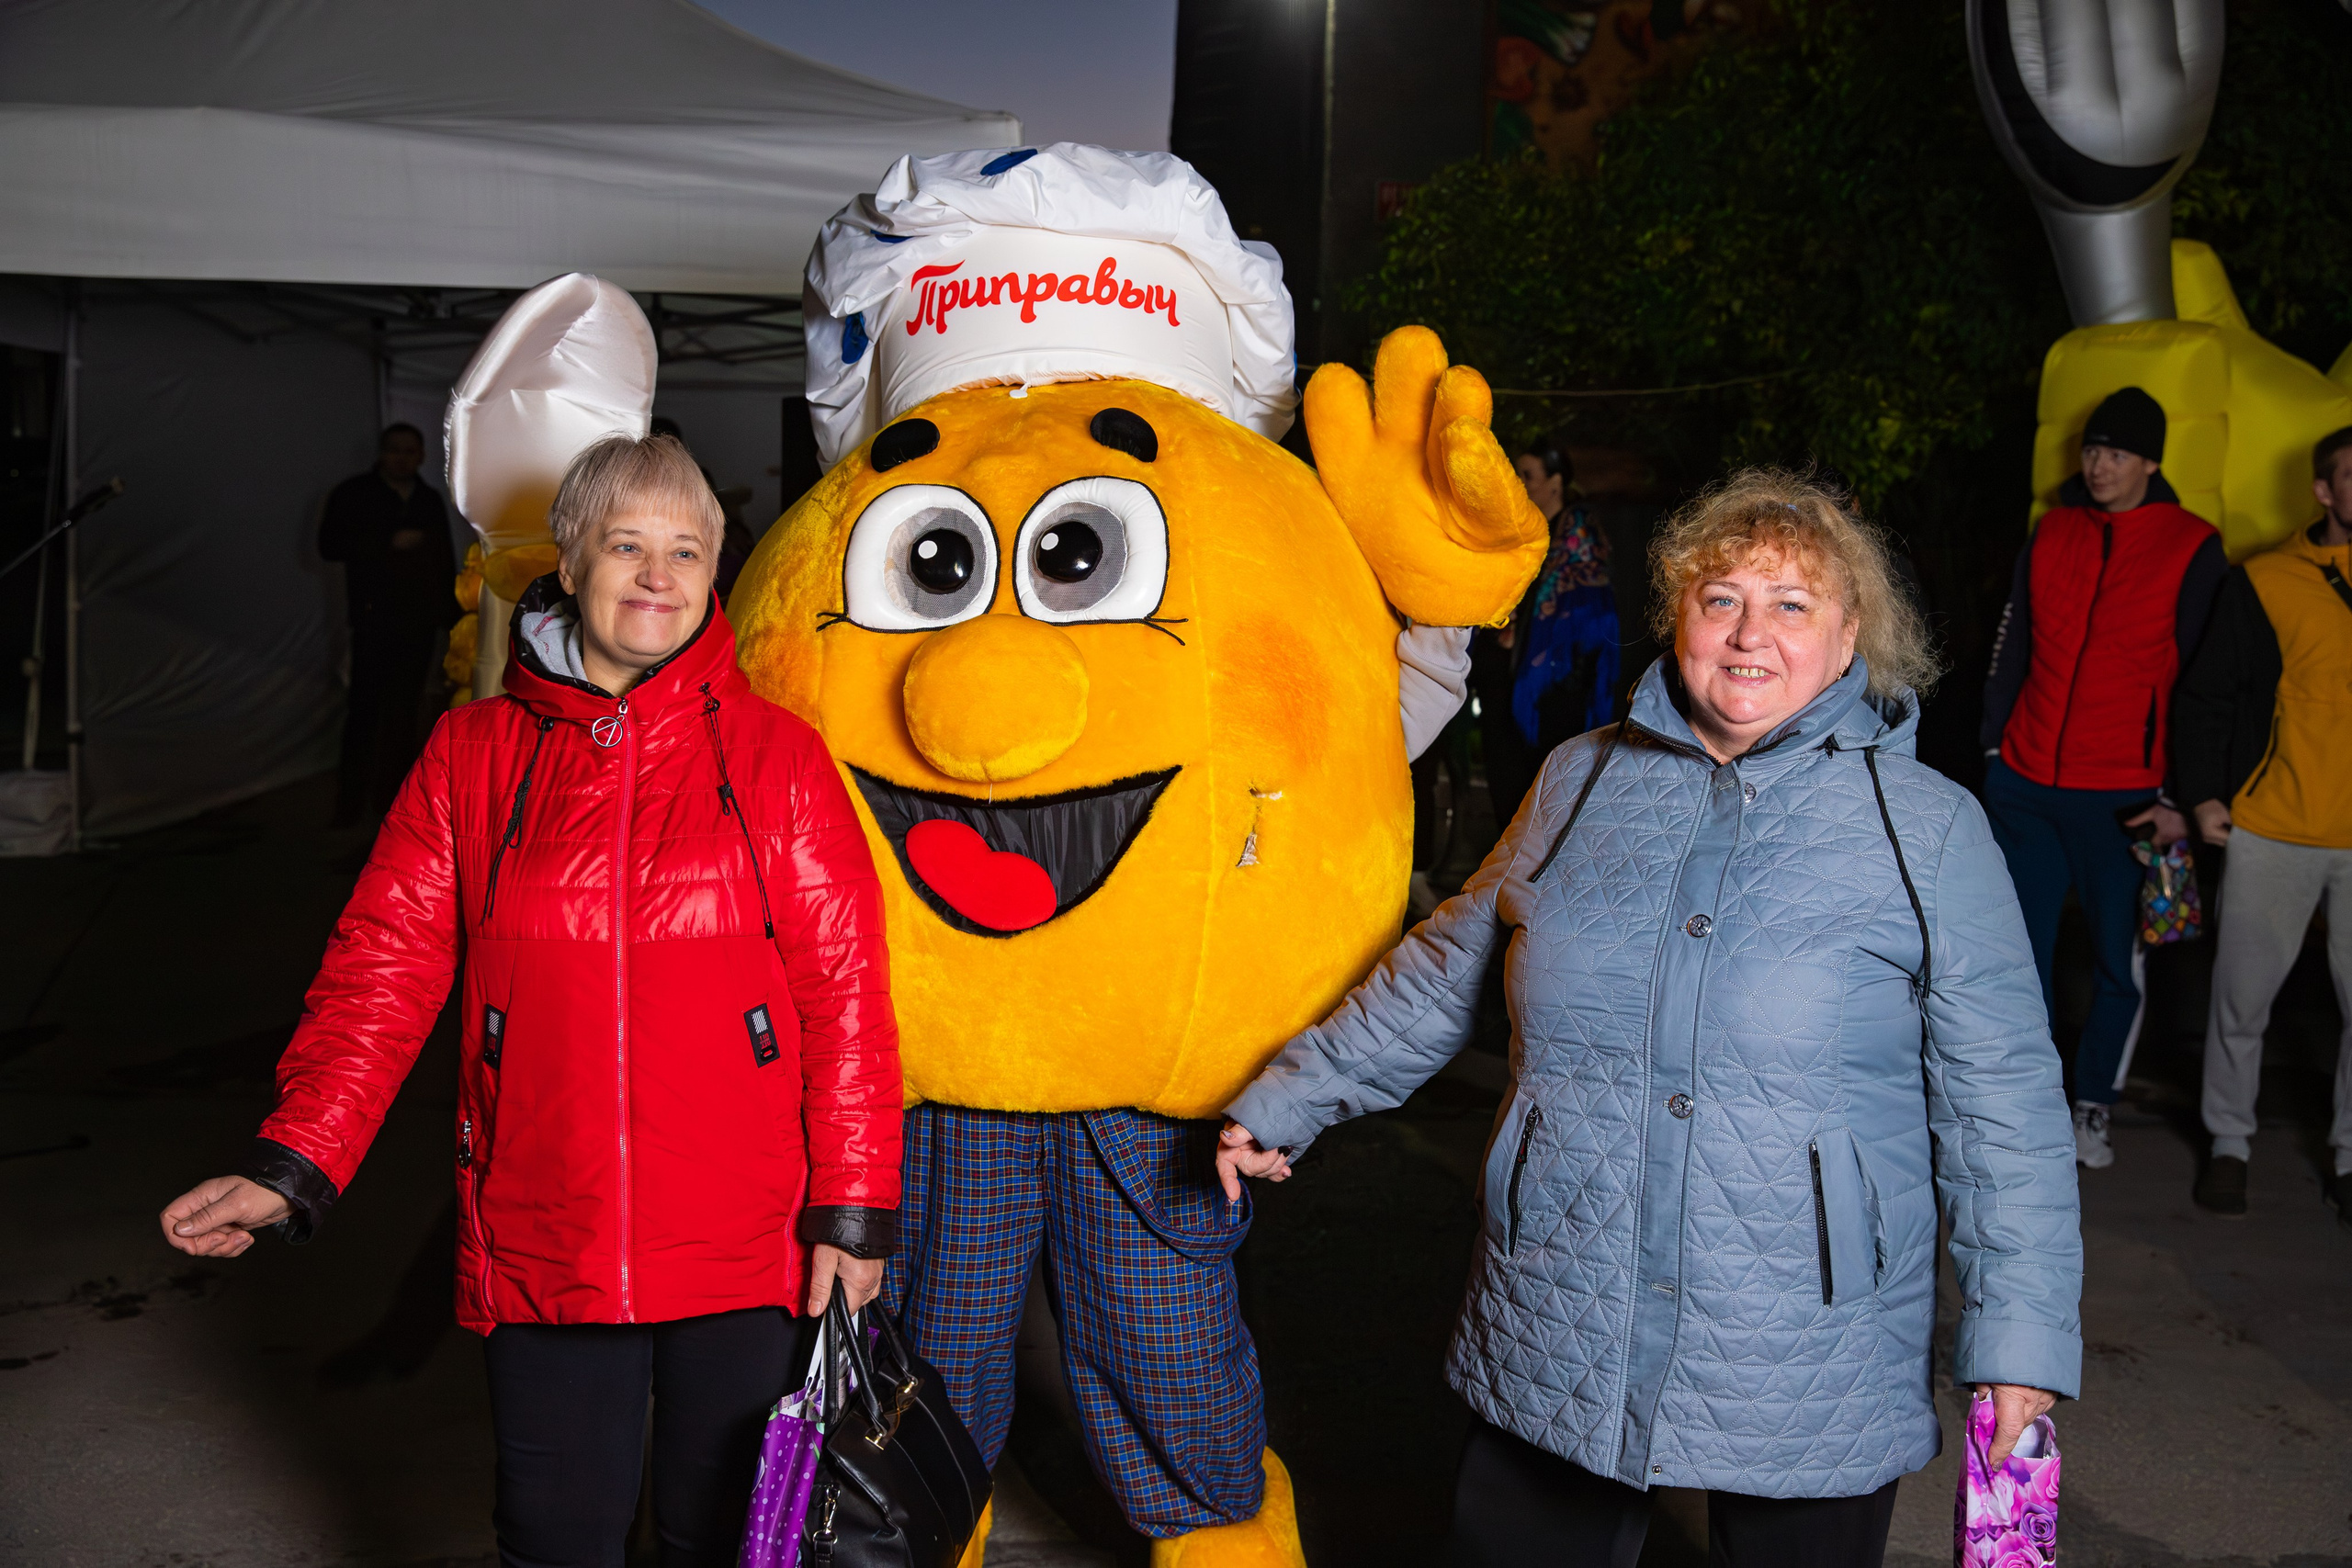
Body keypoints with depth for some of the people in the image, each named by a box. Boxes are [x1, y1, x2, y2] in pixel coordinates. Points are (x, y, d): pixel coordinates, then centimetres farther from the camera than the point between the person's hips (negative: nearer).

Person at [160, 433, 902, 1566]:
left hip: (742, 1251, -1)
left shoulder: (776, 759, -1)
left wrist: (853, 1207, -6)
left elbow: (846, 994, -3)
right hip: (539, 1248, 1)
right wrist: (292, 1166, -11)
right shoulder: (474, 756, 3)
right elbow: (383, 965, -1)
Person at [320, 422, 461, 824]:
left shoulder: (430, 501, 16)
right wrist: (389, 542, -13)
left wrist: (452, 613, 13)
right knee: (365, 707, -9)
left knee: (404, 710, 2)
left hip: (418, 621, 4)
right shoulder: (353, 494, 4)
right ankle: (350, 802, -5)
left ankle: (390, 795, 7)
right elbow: (329, 545, -5)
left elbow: (445, 561, 20)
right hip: (374, 619, -4)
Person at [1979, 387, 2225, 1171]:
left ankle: (2093, 1106, 21)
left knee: (2118, 961, 5)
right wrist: (1996, 749, 12)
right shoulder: (2051, 533, 8)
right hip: (2027, 784, 4)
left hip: (2122, 797, -3)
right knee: (2024, 951, 9)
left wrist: (2179, 796, -9)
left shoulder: (2192, 549, -4)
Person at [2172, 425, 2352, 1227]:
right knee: (2242, 996, 7)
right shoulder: (2266, 581, 0)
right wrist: (2202, 792, -2)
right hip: (2272, 831, -1)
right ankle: (2229, 1144, 24)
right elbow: (2207, 692, 4)